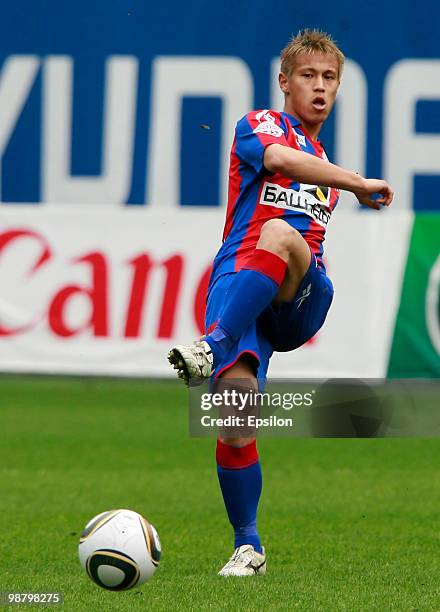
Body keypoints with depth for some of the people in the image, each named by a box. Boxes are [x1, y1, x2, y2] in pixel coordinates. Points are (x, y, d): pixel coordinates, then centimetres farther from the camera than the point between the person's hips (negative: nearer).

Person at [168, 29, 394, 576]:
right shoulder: (261, 125, 9)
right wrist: (357, 183, -17)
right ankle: (247, 547, -4)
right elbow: (282, 160, -15)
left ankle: (214, 347, -49)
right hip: (237, 280, -3)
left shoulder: (324, 163, 29)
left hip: (298, 300, 3)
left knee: (278, 233, -34)